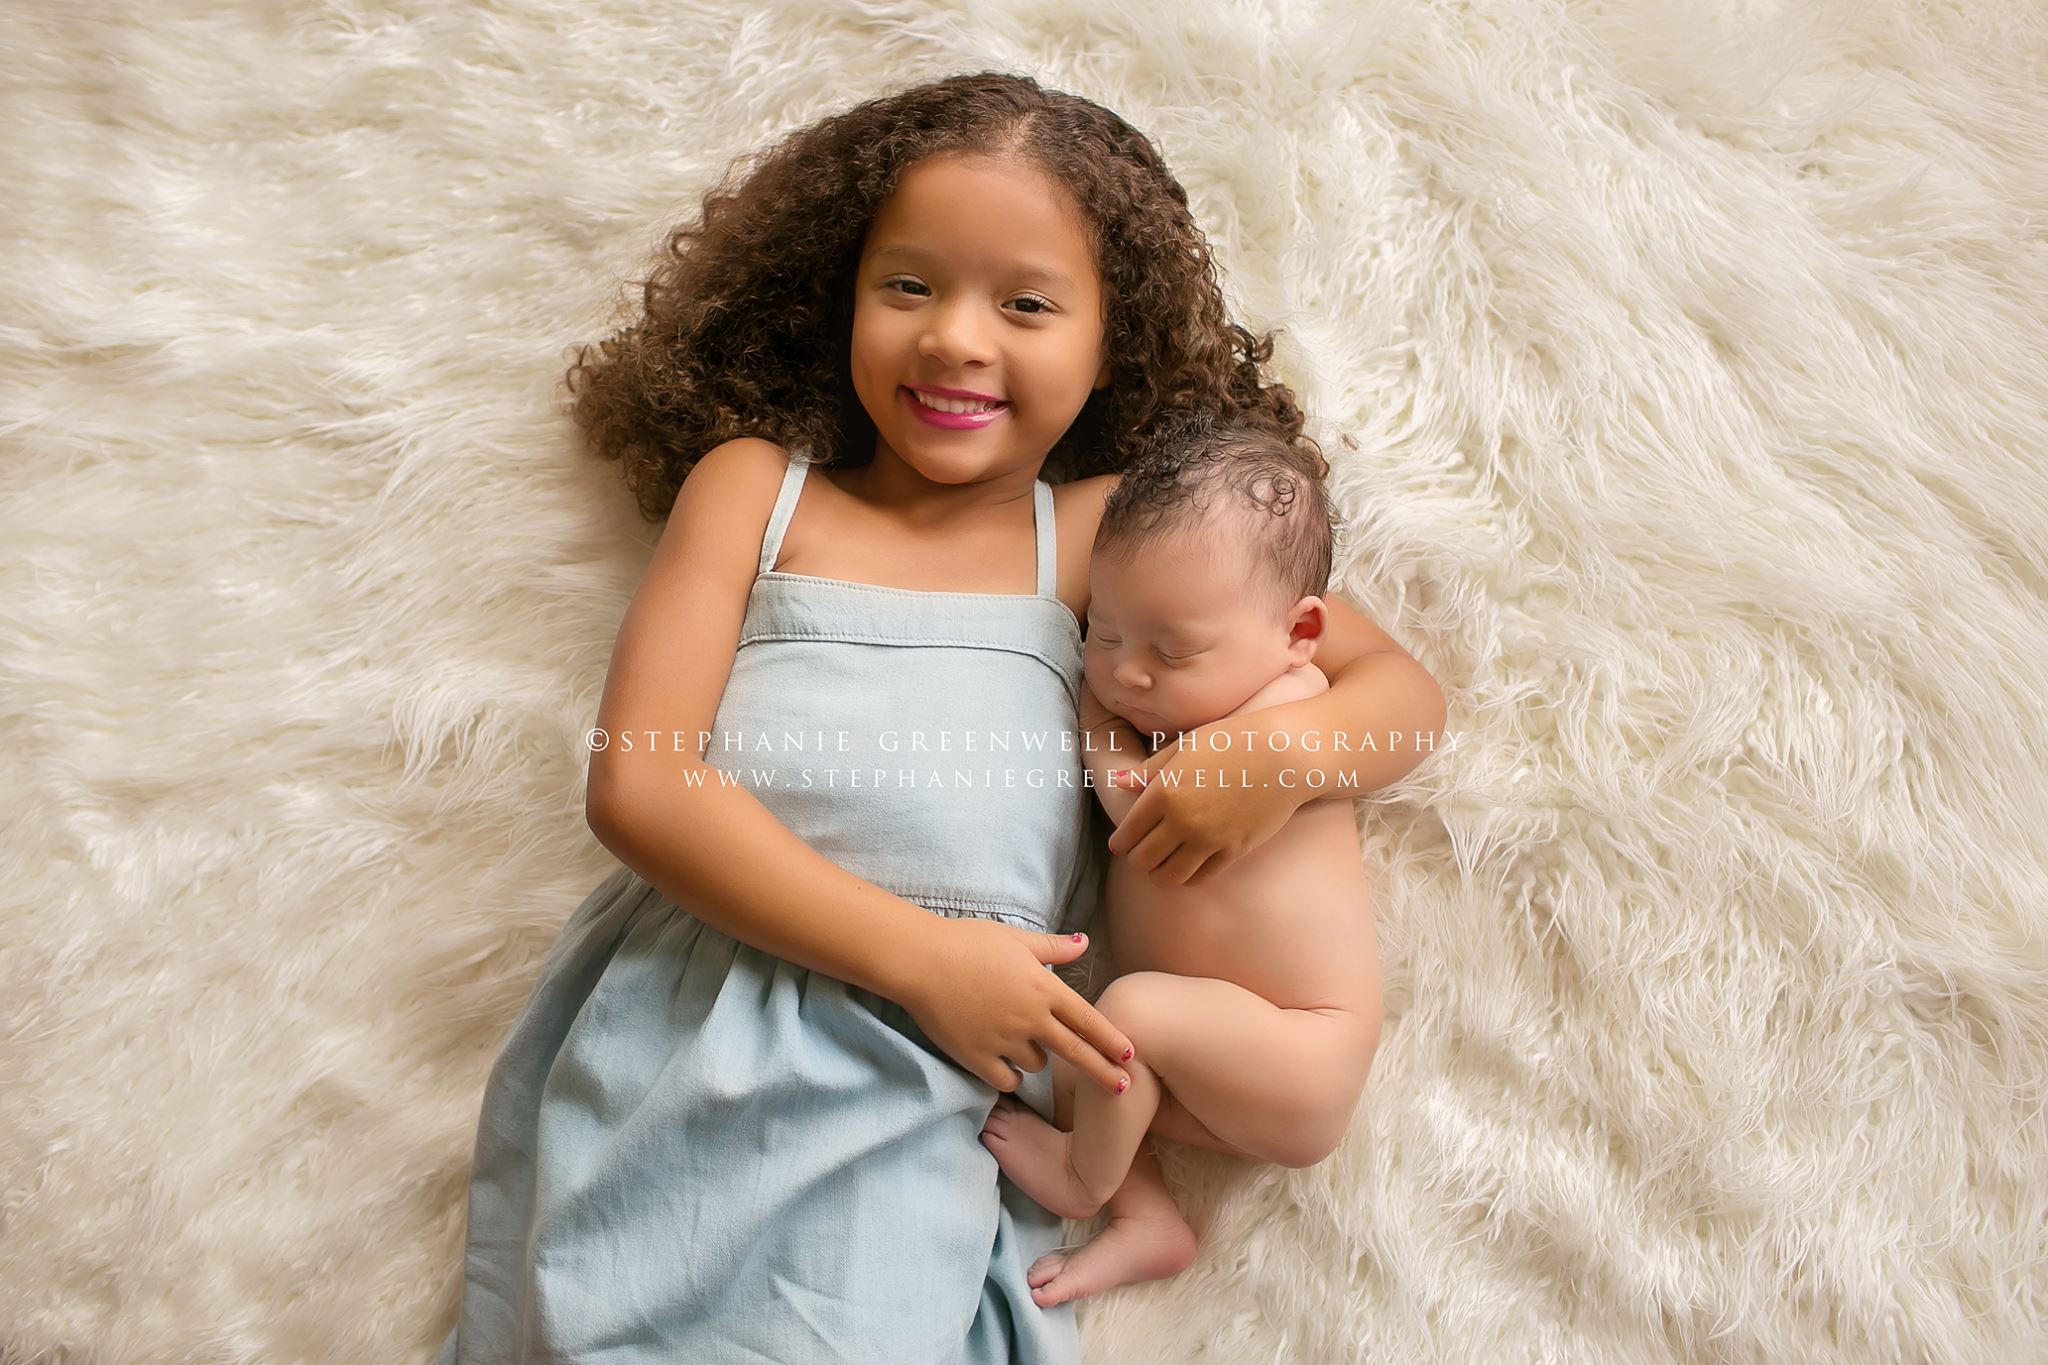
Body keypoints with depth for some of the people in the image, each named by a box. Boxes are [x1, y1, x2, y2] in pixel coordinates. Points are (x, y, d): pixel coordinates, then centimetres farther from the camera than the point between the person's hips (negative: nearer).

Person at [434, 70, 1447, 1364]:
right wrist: (917, 955, -11)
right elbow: (637, 782, -3)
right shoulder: (751, 483, 9)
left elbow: (1406, 686, 13)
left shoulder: (1108, 528, 9)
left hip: (924, 1078, 0)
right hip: (680, 1020, 1)